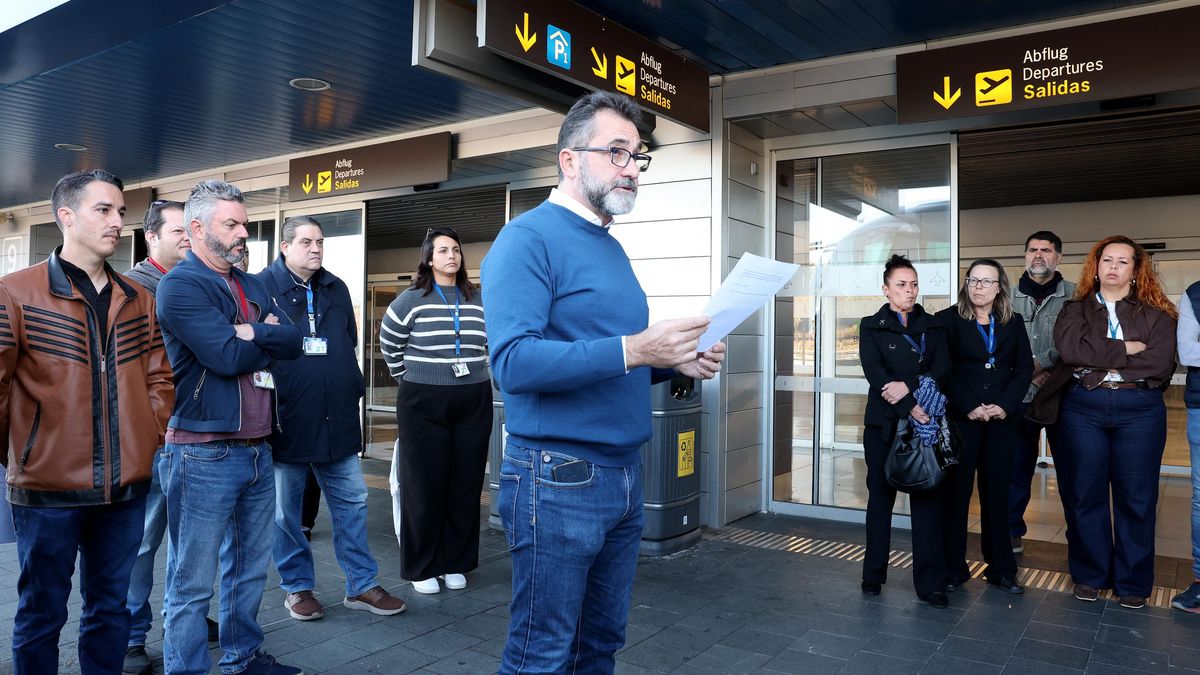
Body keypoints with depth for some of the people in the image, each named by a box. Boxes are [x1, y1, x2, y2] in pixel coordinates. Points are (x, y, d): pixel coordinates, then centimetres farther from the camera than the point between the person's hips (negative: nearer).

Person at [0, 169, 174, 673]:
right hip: (48, 487, -4)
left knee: (110, 608, 16)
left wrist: (151, 439, 4)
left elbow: (158, 379, 13)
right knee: (41, 615, 10)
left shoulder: (138, 300, 9)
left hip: (127, 487, 4)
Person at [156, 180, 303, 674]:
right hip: (204, 454, -8)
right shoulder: (180, 286, -9)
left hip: (259, 448, 8)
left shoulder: (252, 286, 15)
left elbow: (293, 342, 2)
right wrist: (269, 343, -2)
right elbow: (228, 357, -20)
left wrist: (250, 332, -15)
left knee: (250, 568, 18)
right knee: (193, 582, 2)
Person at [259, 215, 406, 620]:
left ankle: (361, 586, 20)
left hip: (337, 419, 5)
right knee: (286, 511, 9)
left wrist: (353, 388, 12)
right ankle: (298, 587, 25)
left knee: (352, 502, 8)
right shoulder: (263, 287, -5)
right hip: (286, 421, -4)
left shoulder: (336, 289, 11)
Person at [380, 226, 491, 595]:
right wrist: (411, 379, 9)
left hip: (474, 403, 3)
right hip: (423, 404, -3)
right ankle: (421, 568, 15)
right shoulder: (410, 300, -2)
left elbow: (493, 342, 20)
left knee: (466, 485, 7)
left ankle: (457, 563, 21)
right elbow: (389, 345, 9)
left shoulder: (479, 301, 6)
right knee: (424, 485, 2)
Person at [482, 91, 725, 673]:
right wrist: (633, 350, -29)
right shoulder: (528, 237, -12)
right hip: (558, 479, -8)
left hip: (624, 474, 8)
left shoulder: (613, 249, 14)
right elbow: (514, 362, -25)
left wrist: (673, 363, 1)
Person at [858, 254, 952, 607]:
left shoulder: (933, 325, 13)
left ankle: (931, 582, 3)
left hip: (926, 421, 2)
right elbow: (874, 372, -8)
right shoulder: (871, 326, 5)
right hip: (884, 422, -1)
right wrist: (908, 407, -17)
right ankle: (873, 575, 16)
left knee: (927, 498, -1)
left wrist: (909, 386, -17)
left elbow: (943, 367, -1)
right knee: (880, 496, 6)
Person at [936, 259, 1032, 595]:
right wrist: (969, 407, -12)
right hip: (960, 417, -3)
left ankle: (1000, 568, 18)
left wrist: (1005, 405, -6)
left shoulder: (1013, 322, 10)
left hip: (1001, 417, 3)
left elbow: (1024, 368, 7)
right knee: (956, 492, 1)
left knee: (997, 492, 8)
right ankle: (953, 568, 10)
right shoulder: (948, 320, 0)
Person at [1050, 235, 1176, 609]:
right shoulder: (1076, 309, 8)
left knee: (1136, 498, 5)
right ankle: (1089, 575, 20)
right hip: (1082, 408, 0)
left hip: (1139, 410, 0)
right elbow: (1070, 348, -11)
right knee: (1084, 494, 6)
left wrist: (1100, 361, -9)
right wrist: (1125, 351, -11)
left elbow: (1160, 364, -9)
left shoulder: (1156, 315, 6)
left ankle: (1133, 582, 19)